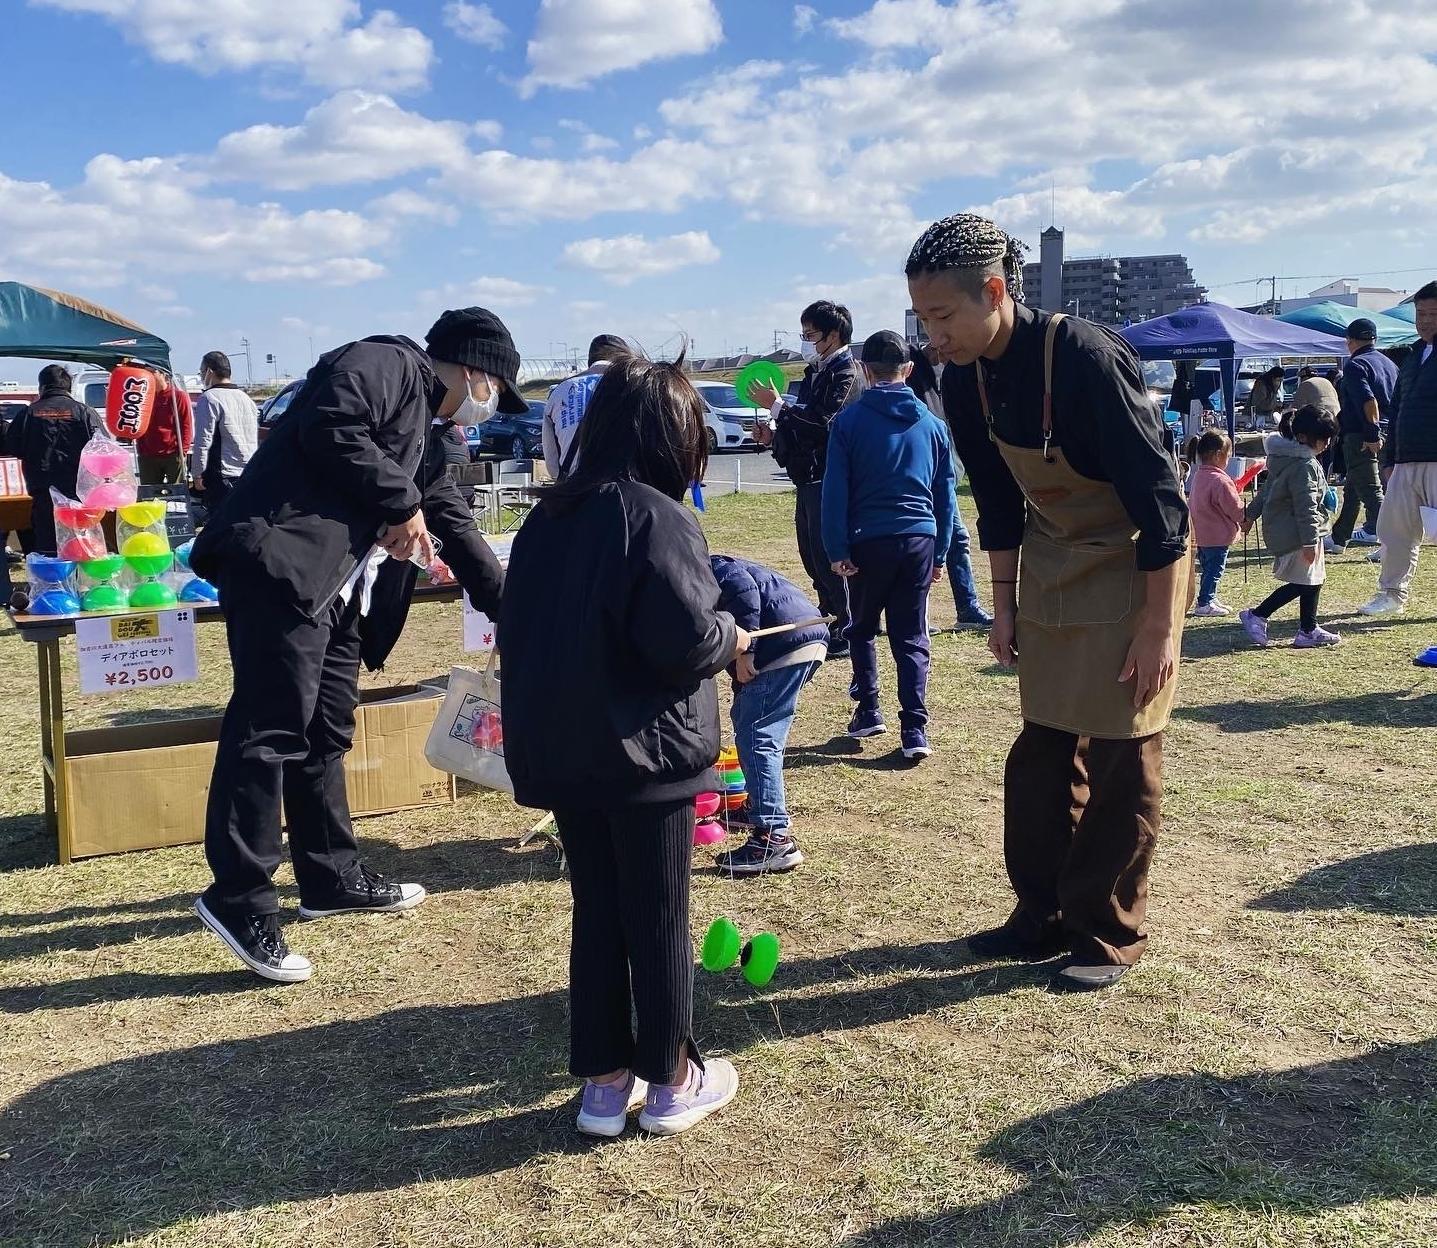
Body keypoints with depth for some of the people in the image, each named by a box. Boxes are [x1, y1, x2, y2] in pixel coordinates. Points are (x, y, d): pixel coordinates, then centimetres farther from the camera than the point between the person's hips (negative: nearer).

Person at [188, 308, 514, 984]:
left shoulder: (422, 430, 27)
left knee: (326, 728, 14)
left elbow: (457, 531, 32)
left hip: (335, 585, 10)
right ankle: (239, 897, -5)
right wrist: (402, 504, -9)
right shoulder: (389, 363, 0)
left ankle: (330, 876, 25)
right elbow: (331, 429, -18)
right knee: (274, 721, -11)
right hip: (282, 560, -10)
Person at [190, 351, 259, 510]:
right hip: (250, 476, 8)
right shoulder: (246, 398, 16)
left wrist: (197, 474, -6)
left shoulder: (209, 398, -9)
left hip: (223, 478, -8)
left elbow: (203, 441, -13)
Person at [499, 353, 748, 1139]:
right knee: (658, 919, 7)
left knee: (595, 912, 15)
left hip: (557, 751, 6)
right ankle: (671, 1081, 20)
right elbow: (687, 638, -21)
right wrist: (730, 638, 0)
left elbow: (518, 631, 11)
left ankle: (605, 1083, 23)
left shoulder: (547, 517, 7)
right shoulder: (659, 518, -14)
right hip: (643, 752, -6)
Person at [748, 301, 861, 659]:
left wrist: (777, 405, -17)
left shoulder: (844, 374, -13)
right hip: (808, 475, 10)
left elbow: (821, 419, -25)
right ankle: (829, 619, 28)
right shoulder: (816, 371, 16)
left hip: (827, 477, -10)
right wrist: (774, 431, 6)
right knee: (810, 552, 16)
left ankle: (844, 633, 1)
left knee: (826, 554, -7)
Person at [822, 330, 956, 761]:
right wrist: (940, 554, 14)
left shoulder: (850, 420, -1)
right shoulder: (932, 423, 8)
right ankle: (915, 731, -2)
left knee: (862, 629, 18)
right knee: (912, 638, 6)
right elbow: (946, 494, 10)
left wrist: (837, 549, -5)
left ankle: (868, 711, 16)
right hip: (919, 539, 2)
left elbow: (835, 490, -6)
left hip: (868, 541, -2)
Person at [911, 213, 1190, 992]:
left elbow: (1158, 496, -24)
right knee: (1041, 750, 11)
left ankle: (1110, 935, 15)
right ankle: (1043, 916, 24)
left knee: (1121, 761, 1)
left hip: (1134, 567, -7)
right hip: (1051, 569, 7)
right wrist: (1003, 605, 9)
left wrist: (1159, 625, -22)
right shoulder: (964, 381, -7)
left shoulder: (1085, 358, -28)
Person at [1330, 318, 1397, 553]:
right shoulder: (1390, 364, 15)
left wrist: (1372, 434, -22)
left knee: (1369, 489, -8)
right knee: (1352, 489, 18)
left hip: (1361, 437, -9)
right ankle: (1338, 537, 26)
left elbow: (1368, 401, -24)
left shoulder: (1355, 364, -12)